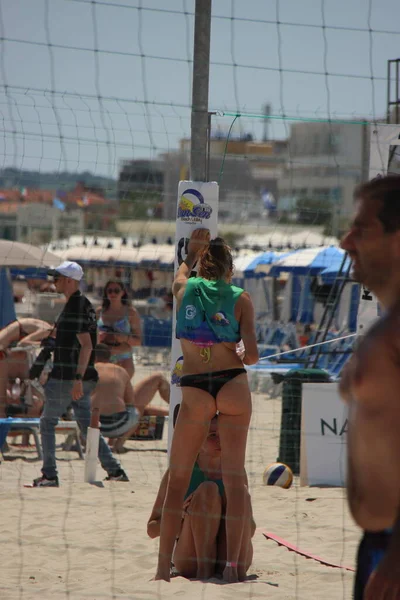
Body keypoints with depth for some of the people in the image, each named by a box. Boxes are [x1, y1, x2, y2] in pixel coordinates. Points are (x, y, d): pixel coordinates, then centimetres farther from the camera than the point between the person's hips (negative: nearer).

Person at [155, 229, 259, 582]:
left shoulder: (185, 290, 10)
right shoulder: (241, 299, 4)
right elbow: (252, 353, -4)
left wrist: (192, 254, 50)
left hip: (195, 389, 1)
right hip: (233, 383, 0)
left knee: (178, 477, 7)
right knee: (234, 474, 3)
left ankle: (164, 566, 2)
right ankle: (232, 564, -3)